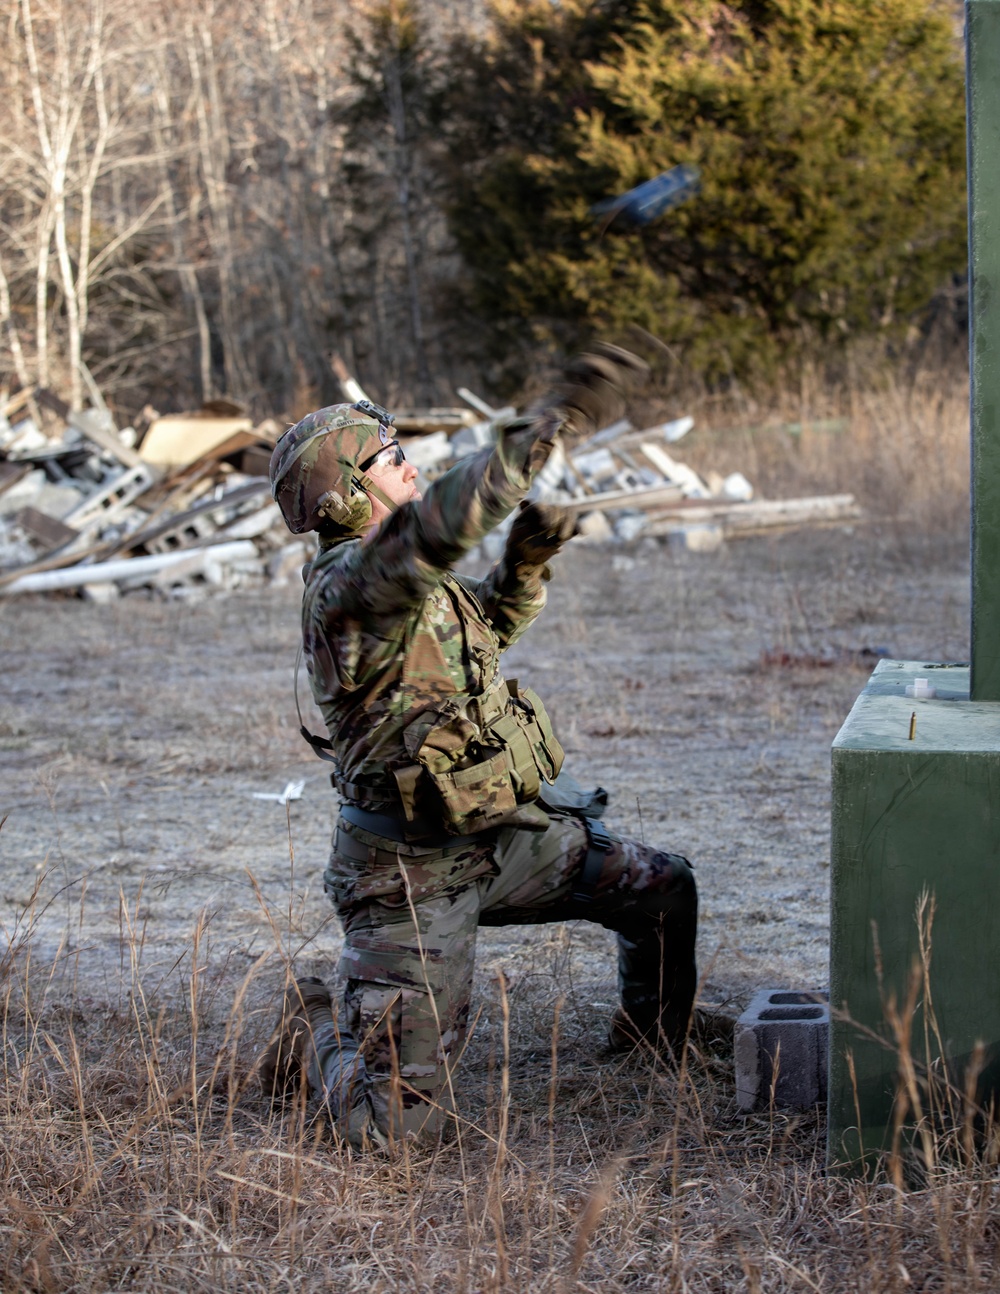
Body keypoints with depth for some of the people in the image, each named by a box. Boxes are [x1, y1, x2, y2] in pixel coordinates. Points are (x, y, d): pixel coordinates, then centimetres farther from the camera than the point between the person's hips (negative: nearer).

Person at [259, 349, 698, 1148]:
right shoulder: (347, 580, -23)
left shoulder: (406, 572, 6)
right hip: (416, 872, -9)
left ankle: (654, 1048, 37)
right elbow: (439, 525, -43)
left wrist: (527, 560, 4)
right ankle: (315, 1032, 20)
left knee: (661, 892, 13)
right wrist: (557, 422, -45)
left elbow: (488, 629, 25)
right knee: (399, 1121, -11)